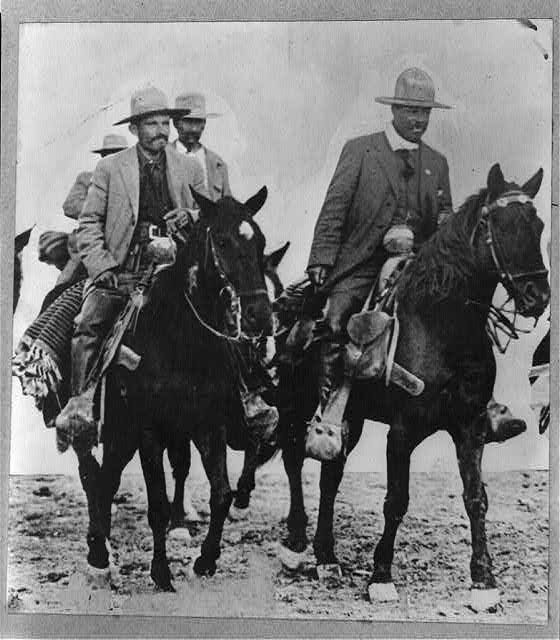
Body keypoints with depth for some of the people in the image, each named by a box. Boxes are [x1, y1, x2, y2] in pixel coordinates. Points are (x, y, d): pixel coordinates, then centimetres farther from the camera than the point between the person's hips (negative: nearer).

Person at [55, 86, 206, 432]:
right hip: (119, 271, 0)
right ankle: (80, 402, -17)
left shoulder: (190, 169, 15)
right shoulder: (109, 168, 11)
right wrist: (102, 266, -8)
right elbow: (89, 223, 7)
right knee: (88, 326, -22)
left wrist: (191, 218, -5)